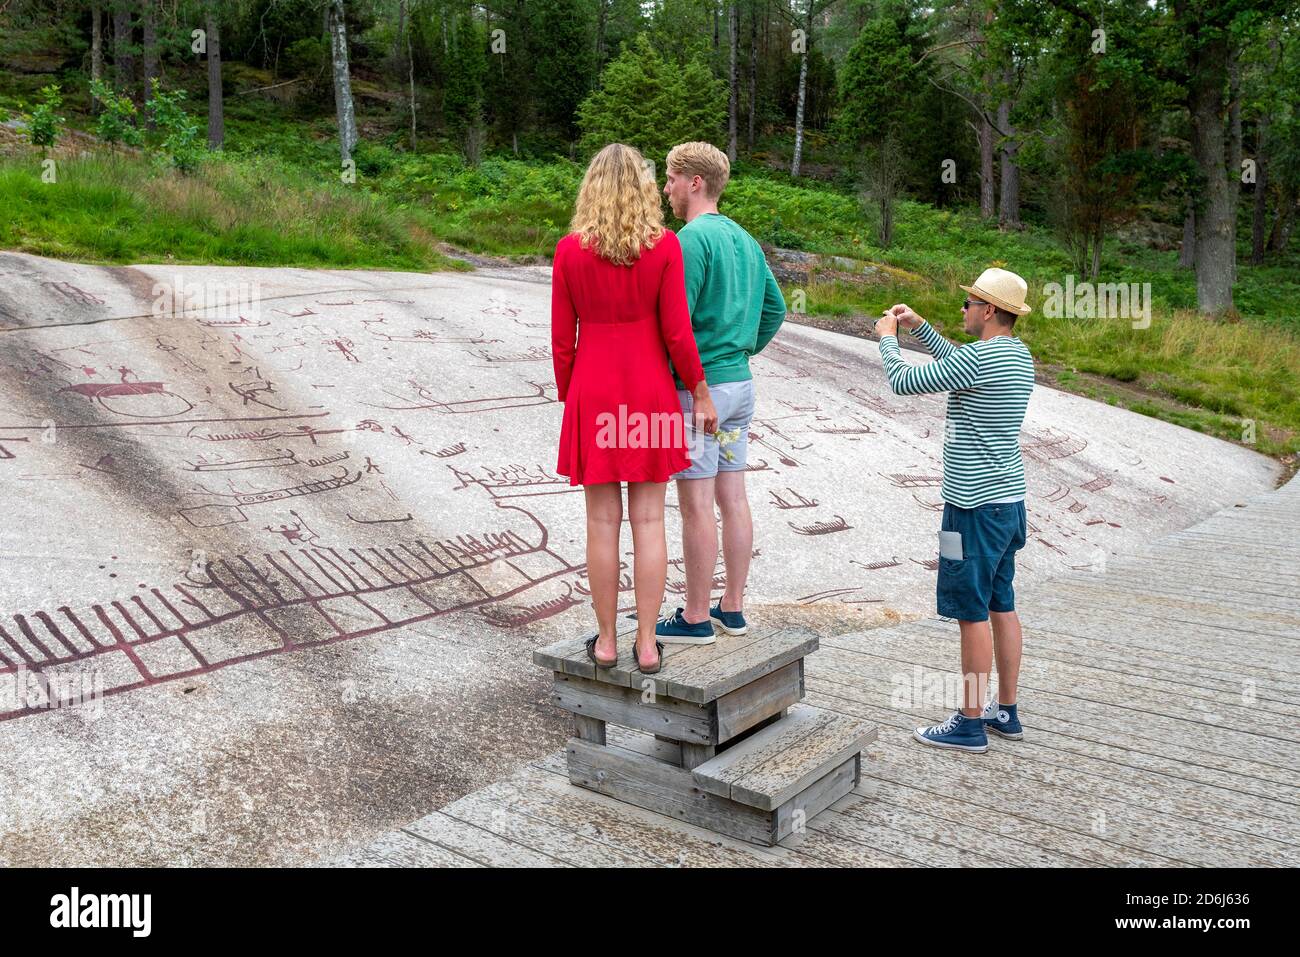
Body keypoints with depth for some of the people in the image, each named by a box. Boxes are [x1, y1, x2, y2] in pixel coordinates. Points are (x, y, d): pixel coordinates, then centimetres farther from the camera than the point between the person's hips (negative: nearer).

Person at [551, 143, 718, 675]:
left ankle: (606, 641, 17)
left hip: (593, 395, 0)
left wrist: (568, 398, 11)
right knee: (648, 520, 7)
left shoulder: (570, 250, -4)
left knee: (603, 520, 8)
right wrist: (701, 393, 4)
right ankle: (647, 644, 13)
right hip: (650, 393, 0)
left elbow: (562, 339, -1)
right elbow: (676, 332, -8)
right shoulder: (664, 244, -7)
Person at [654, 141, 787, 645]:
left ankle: (696, 618, 8)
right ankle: (732, 607, 22)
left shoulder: (692, 239, -14)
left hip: (698, 387, -9)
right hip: (740, 382, 9)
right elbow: (775, 309, 17)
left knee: (696, 505, -1)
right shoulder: (745, 239, 13)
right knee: (733, 497, 12)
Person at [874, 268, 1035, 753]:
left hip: (976, 505, -9)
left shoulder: (979, 357, -19)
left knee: (973, 613, -1)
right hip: (1008, 499, 9)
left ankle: (970, 723, 9)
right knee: (1002, 606, 15)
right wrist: (918, 326, 26)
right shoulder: (1018, 355, 10)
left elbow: (903, 382, -11)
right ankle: (1006, 712, 25)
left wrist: (887, 337, 7)